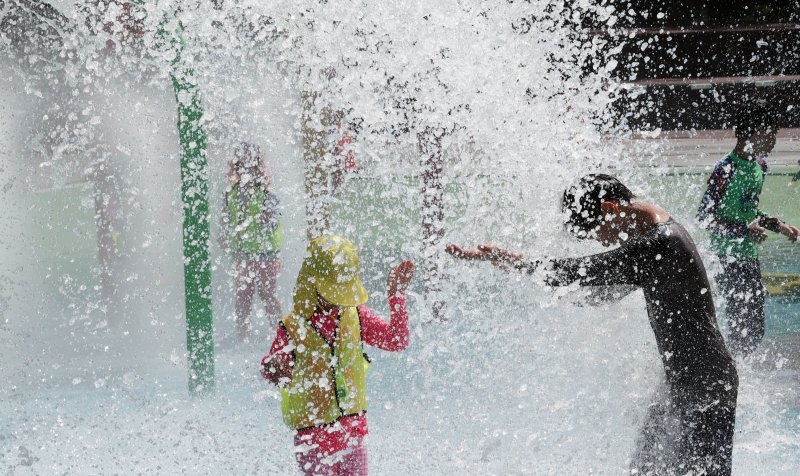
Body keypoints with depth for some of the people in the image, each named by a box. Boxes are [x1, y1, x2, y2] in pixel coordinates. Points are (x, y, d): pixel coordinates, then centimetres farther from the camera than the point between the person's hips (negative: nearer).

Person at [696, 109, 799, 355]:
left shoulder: (758, 167, 10)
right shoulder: (726, 170, -17)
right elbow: (704, 217, -19)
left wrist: (777, 225, 11)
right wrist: (744, 230, -25)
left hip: (750, 256, 9)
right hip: (728, 259, -9)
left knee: (754, 329, 10)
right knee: (742, 327, -10)